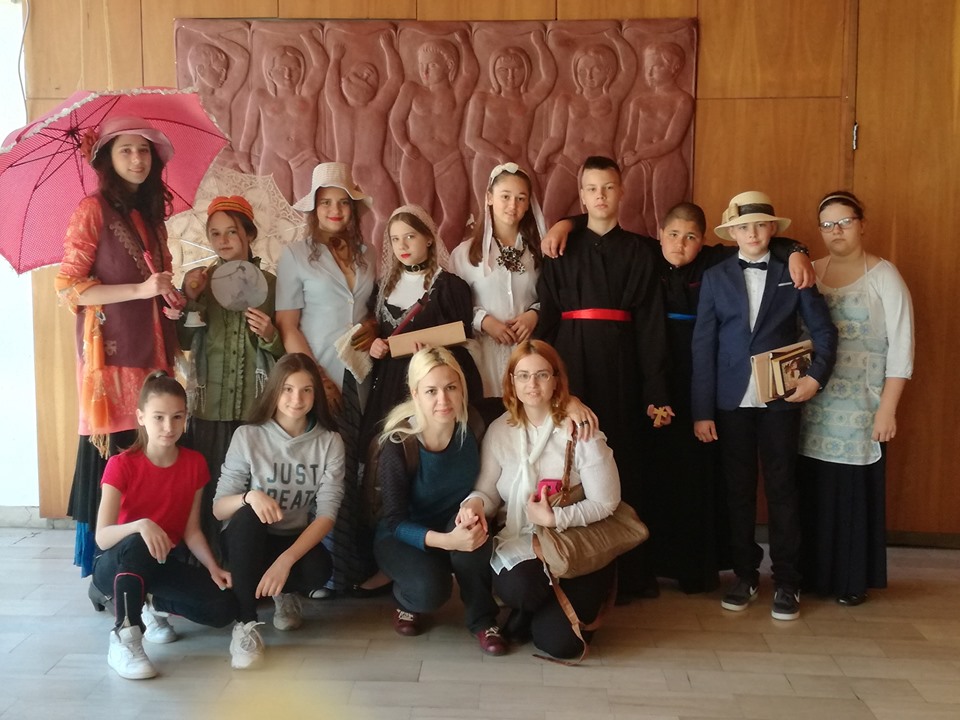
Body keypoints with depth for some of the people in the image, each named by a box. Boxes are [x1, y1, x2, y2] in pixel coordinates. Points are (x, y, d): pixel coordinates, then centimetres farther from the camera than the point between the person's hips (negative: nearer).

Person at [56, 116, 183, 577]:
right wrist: (140, 289, -15)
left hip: (151, 354, 6)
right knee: (111, 459, -5)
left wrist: (170, 300, 6)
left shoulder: (152, 213, 17)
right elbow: (68, 287, -8)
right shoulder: (93, 209, -3)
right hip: (110, 355, -6)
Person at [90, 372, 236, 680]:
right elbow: (102, 537, -24)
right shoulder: (121, 465, -16)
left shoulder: (195, 464, -5)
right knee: (138, 544, -39)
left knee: (224, 607, -18)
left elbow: (191, 530, -1)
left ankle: (153, 604, 8)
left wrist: (212, 567, -15)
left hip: (163, 563, 4)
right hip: (118, 563, -4)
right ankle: (123, 640, -28)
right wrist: (140, 525, -43)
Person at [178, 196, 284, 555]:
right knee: (209, 488, -1)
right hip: (210, 406, 1)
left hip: (256, 406, -1)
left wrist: (270, 335, -13)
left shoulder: (269, 282, 5)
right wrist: (191, 299, -10)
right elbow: (183, 341, 2)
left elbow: (286, 350, 8)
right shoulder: (197, 280, 8)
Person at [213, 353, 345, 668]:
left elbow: (327, 514, -16)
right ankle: (246, 623, -23)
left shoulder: (329, 441, -8)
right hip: (247, 542, -1)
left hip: (299, 542, 1)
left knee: (319, 570, -32)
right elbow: (219, 508, -10)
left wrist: (286, 559, -31)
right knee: (246, 516, -34)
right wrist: (249, 496, -33)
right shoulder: (248, 435, -10)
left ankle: (284, 593, 6)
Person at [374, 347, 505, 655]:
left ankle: (483, 619, -7)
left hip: (455, 524, 3)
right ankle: (406, 600, 7)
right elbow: (395, 522, -24)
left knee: (476, 536, -34)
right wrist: (446, 540, -42)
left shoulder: (472, 427, -19)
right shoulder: (398, 445, -27)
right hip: (403, 536, -3)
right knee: (430, 588, -33)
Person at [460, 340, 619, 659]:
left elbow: (605, 503, -10)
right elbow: (488, 491, 0)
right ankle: (530, 611, 6)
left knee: (558, 642, -14)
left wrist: (554, 518, -19)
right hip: (519, 544, 2)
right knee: (517, 588, -33)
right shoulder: (499, 430, 0)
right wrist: (474, 503, -23)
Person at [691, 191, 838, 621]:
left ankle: (786, 582, 15)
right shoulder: (715, 278, 5)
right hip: (731, 402, 1)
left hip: (781, 398, -1)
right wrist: (702, 411, -5)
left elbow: (824, 331, 6)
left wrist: (816, 376, -12)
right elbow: (703, 346, 0)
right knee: (738, 490, 8)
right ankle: (745, 575, 21)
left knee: (782, 489, 5)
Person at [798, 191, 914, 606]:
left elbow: (901, 347, -4)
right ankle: (814, 572, 21)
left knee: (855, 491, 2)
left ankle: (853, 579, 18)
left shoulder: (884, 276, -2)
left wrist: (887, 409, -9)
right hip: (812, 408, 3)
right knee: (813, 489, 6)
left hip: (860, 410, -3)